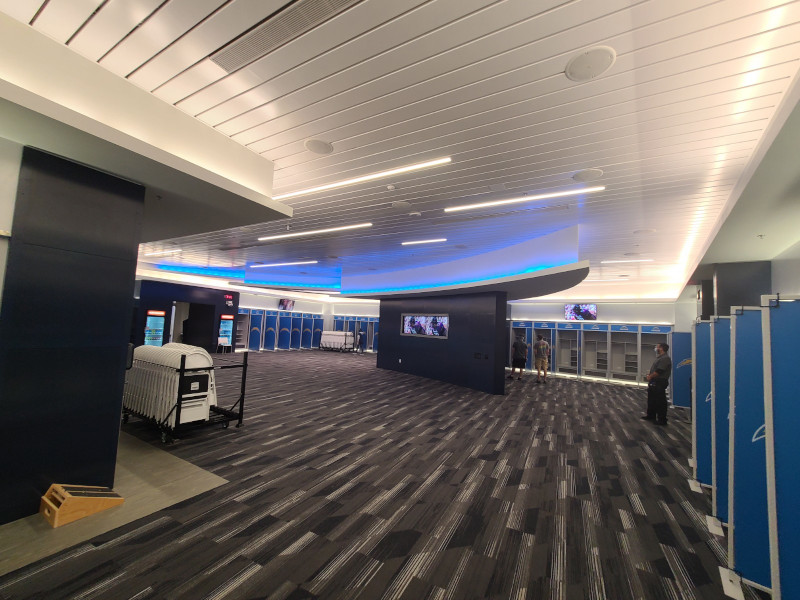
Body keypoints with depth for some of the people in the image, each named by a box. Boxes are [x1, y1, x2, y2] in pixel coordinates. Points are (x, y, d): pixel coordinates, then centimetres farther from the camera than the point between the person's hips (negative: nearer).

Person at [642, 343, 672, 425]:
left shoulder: (665, 358, -19)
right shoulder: (659, 358, 15)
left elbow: (659, 371, -24)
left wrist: (650, 377, -12)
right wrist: (650, 375, 6)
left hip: (660, 383, -11)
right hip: (654, 383, 11)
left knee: (660, 402, -2)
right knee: (651, 400, 19)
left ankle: (662, 420, 7)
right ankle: (651, 415, 32)